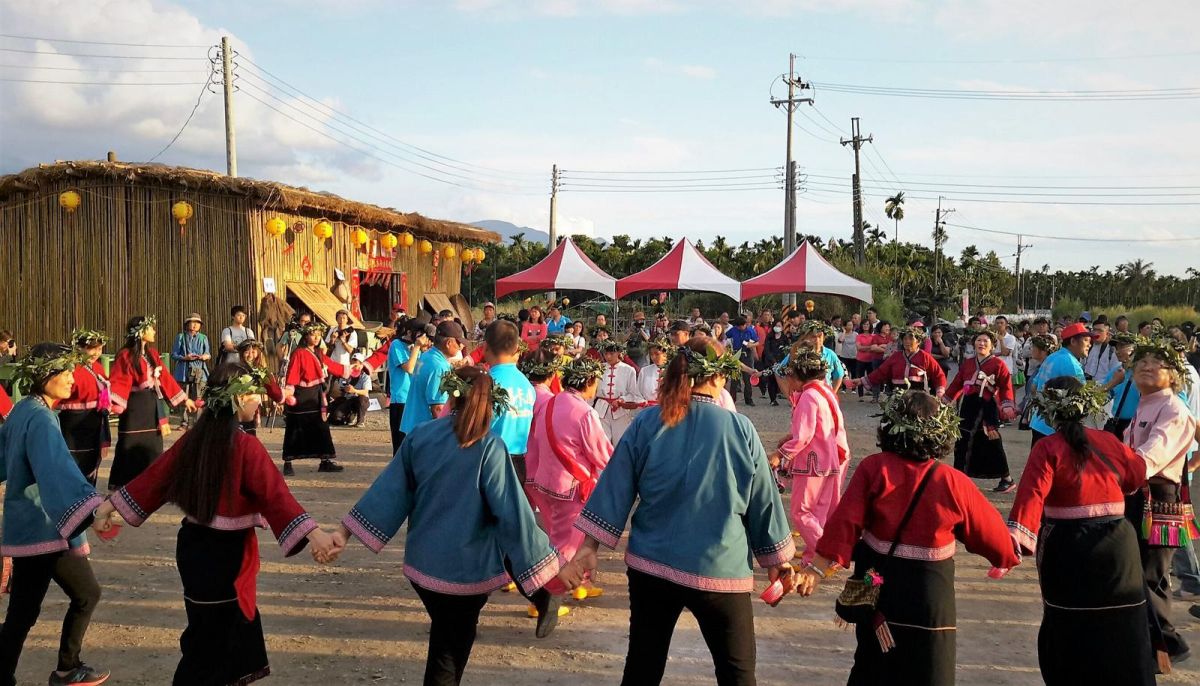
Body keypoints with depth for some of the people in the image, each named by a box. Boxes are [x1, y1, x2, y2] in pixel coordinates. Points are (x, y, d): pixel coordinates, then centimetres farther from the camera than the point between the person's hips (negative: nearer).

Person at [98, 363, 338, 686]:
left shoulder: (194, 438, 0)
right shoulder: (246, 446, -20)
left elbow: (155, 476, 5)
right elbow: (276, 495, -28)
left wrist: (110, 504, 14)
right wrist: (314, 533, -33)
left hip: (193, 543, 8)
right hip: (225, 552, -8)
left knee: (236, 617, 26)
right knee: (212, 637, 5)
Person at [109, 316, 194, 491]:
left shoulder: (152, 353, 9)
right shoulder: (126, 355, -11)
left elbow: (164, 378, 14)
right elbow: (119, 383, -20)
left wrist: (185, 399, 16)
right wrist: (110, 401, -37)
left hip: (152, 405, 7)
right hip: (134, 406, -7)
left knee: (152, 447, 9)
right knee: (131, 449, -3)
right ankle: (121, 487, 7)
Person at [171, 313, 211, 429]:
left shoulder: (203, 338, 15)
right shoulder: (180, 337, 8)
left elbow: (208, 354, 12)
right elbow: (174, 354, 4)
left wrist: (205, 356, -12)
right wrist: (185, 357, -14)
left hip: (200, 372, 1)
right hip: (184, 371, -1)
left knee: (198, 398, -6)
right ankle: (184, 422, 8)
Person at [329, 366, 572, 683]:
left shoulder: (419, 435, -5)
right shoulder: (489, 446, -17)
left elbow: (389, 490, -3)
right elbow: (512, 512, -18)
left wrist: (346, 530, 5)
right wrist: (548, 564, -14)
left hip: (421, 560, 4)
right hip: (467, 567, -4)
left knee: (445, 639, 25)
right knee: (451, 649, 14)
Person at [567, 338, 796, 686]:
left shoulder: (647, 423, -4)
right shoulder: (740, 428, -7)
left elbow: (616, 487, -3)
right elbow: (762, 500, 1)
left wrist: (590, 545, 3)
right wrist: (778, 559, 13)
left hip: (651, 565, 3)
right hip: (720, 569, -2)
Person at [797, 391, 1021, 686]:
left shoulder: (873, 468, -13)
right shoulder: (953, 483, -13)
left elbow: (844, 523, -16)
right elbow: (988, 529, 0)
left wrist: (817, 568, -10)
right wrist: (1008, 553, 21)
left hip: (879, 588, 2)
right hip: (929, 596, -2)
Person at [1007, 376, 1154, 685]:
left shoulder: (1048, 449, -11)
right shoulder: (1109, 441, 2)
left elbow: (1031, 496, -26)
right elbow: (1139, 474, 21)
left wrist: (1015, 542, -35)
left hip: (1069, 551, -3)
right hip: (1118, 547, 3)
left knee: (1069, 635, 11)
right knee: (1122, 634, 15)